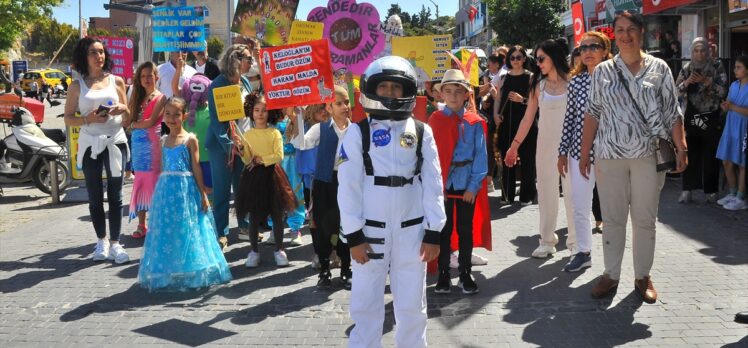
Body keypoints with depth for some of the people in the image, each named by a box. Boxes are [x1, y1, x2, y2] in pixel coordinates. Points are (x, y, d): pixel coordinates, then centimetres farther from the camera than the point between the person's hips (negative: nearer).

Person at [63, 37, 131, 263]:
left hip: (115, 142, 0)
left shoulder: (116, 81, 7)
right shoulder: (77, 86, 4)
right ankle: (101, 241, 20)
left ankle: (115, 243, 4)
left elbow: (127, 117, 12)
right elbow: (68, 119, 2)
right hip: (90, 144, 0)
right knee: (95, 196, 6)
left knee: (115, 195, 0)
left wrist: (123, 109, -10)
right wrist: (89, 119, -16)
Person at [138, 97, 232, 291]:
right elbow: (163, 168, 14)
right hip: (166, 190, 4)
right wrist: (160, 193, 12)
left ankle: (191, 274, 10)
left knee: (187, 230, 0)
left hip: (186, 189, -4)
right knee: (166, 230, 7)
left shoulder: (190, 139, -3)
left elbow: (196, 168, -3)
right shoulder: (163, 140, 11)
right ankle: (166, 274, 18)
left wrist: (203, 194, -5)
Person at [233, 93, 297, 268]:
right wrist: (241, 148, -18)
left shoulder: (274, 133, -1)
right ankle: (254, 250, 17)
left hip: (271, 176, -1)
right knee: (253, 216, 5)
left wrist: (262, 159, -16)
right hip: (253, 176, 1)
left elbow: (279, 156, -9)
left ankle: (279, 250, 18)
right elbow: (248, 160, -1)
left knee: (277, 214, 5)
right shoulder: (248, 134, 4)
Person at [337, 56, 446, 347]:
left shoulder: (422, 133, 3)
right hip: (371, 230, -1)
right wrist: (353, 235, -8)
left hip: (412, 230, 2)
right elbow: (348, 187, -4)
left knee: (412, 307, 11)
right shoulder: (358, 133, -2)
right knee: (365, 306, 4)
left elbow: (432, 184, 3)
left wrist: (433, 232, -1)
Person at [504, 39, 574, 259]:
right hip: (546, 144, 3)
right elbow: (528, 118, 8)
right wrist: (514, 145, 8)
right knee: (546, 191, 7)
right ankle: (547, 240, 15)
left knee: (572, 190, 1)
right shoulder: (538, 85, 5)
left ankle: (575, 241, 12)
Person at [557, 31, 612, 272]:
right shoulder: (576, 82, 3)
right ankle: (583, 252, 26)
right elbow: (569, 119, 7)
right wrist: (563, 152, 6)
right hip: (579, 152, 3)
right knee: (579, 207, 9)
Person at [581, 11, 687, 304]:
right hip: (610, 155, 1)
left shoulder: (659, 68, 3)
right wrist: (584, 153, 3)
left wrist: (681, 148, -6)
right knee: (612, 218, 7)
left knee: (645, 219, 7)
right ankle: (611, 274, 18)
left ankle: (643, 276, 19)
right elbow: (592, 114, 6)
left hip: (649, 155, -1)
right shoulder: (602, 71, 5)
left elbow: (673, 112, 2)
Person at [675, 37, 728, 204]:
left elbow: (723, 91, -7)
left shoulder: (716, 67, 0)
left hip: (710, 117, -2)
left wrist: (705, 81, -17)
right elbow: (676, 91, 4)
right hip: (690, 117, 2)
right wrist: (686, 82, -14)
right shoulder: (686, 69, 8)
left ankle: (711, 190, 9)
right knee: (690, 154, 1)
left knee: (710, 156, 0)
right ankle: (687, 190, 7)